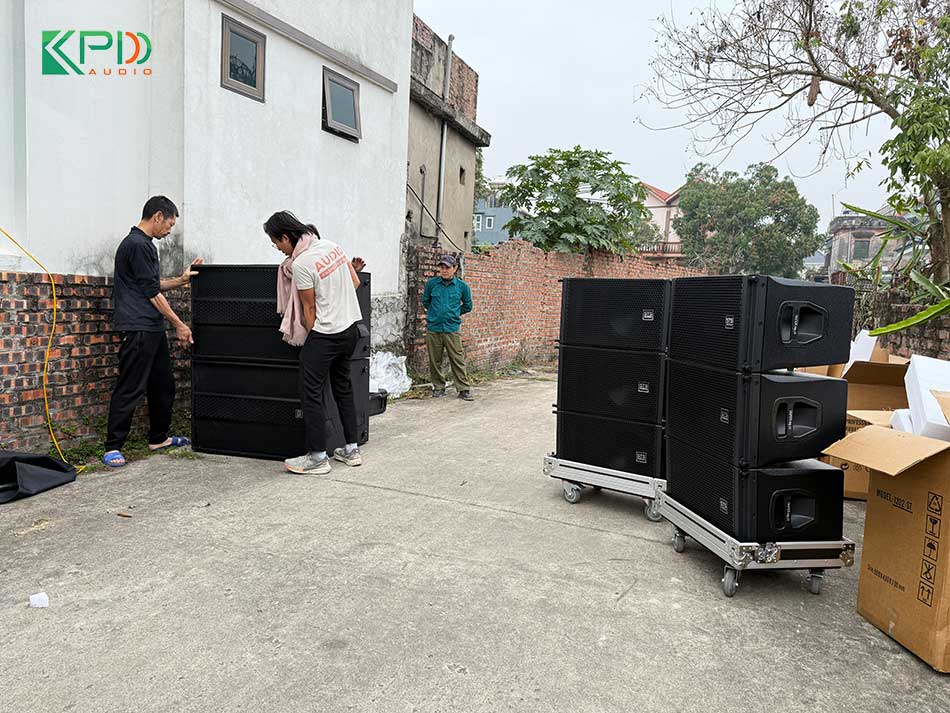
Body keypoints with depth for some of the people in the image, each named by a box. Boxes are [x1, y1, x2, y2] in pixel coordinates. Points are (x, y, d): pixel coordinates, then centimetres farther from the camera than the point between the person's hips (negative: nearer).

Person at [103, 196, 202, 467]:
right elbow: (151, 292, -14)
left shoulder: (145, 244, 18)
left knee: (163, 384, 15)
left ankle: (159, 437, 26)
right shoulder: (137, 245, -13)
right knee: (130, 389, -6)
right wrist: (179, 325, -8)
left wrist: (181, 280, 15)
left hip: (153, 328, 10)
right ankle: (113, 447, 1)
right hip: (138, 329, -10)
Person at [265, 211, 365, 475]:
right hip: (351, 327, 9)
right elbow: (355, 283, 12)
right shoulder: (331, 245, 6)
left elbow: (309, 308, -9)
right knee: (343, 388, 16)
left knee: (312, 392, 0)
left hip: (325, 333, -9)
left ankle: (318, 457, 3)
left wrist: (311, 337, 3)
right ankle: (351, 449, 22)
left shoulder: (300, 264, -17)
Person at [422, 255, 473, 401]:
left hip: (452, 329, -1)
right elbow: (425, 301, 17)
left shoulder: (462, 286, 1)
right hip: (433, 328, 1)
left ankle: (464, 389, 3)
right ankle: (439, 387, 22)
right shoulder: (431, 284, 2)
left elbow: (467, 306, 13)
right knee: (435, 361, 8)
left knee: (457, 360, -3)